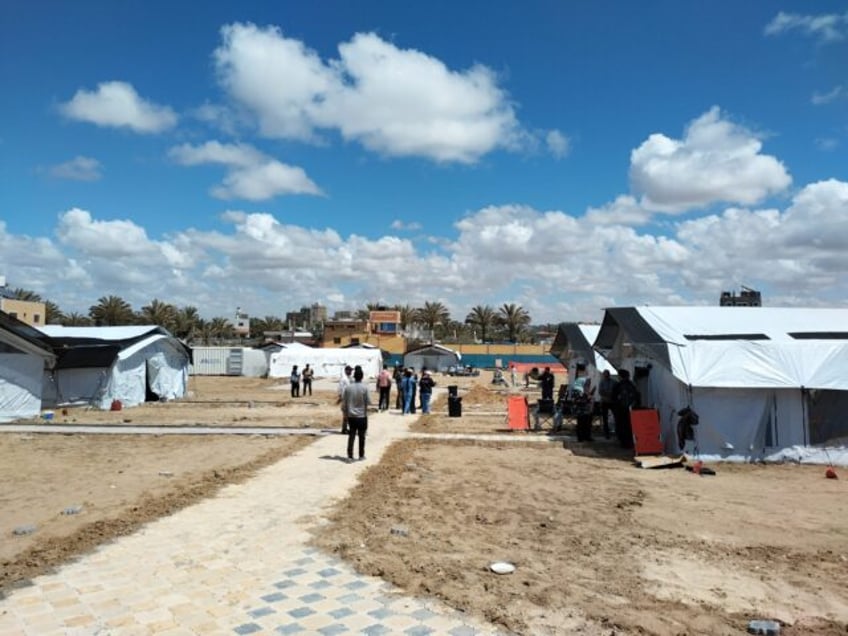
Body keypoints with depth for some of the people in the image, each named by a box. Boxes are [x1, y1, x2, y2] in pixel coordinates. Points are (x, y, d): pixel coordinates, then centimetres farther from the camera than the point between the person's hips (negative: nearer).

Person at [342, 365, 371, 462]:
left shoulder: (348, 387, -4)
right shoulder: (365, 387, -12)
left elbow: (344, 402, 0)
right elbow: (368, 402, -10)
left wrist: (345, 414, 12)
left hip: (351, 416, 2)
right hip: (362, 416, -2)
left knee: (351, 436, 7)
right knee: (361, 436, 11)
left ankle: (350, 456, 5)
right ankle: (361, 455, 20)